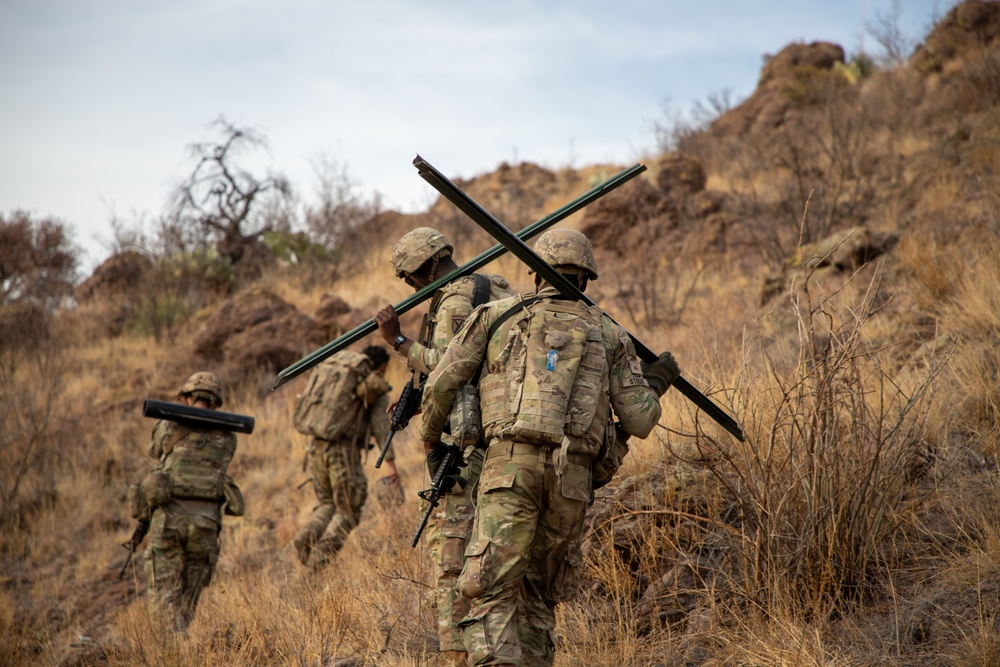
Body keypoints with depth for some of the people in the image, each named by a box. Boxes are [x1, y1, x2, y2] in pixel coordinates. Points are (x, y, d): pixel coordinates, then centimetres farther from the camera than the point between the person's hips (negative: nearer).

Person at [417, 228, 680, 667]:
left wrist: (430, 441, 27)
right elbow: (639, 421, 11)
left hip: (511, 464, -3)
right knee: (539, 593, 18)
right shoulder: (609, 334, 19)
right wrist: (655, 384, 33)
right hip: (573, 477, 3)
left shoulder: (497, 315, 15)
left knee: (493, 591, -8)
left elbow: (441, 385, 9)